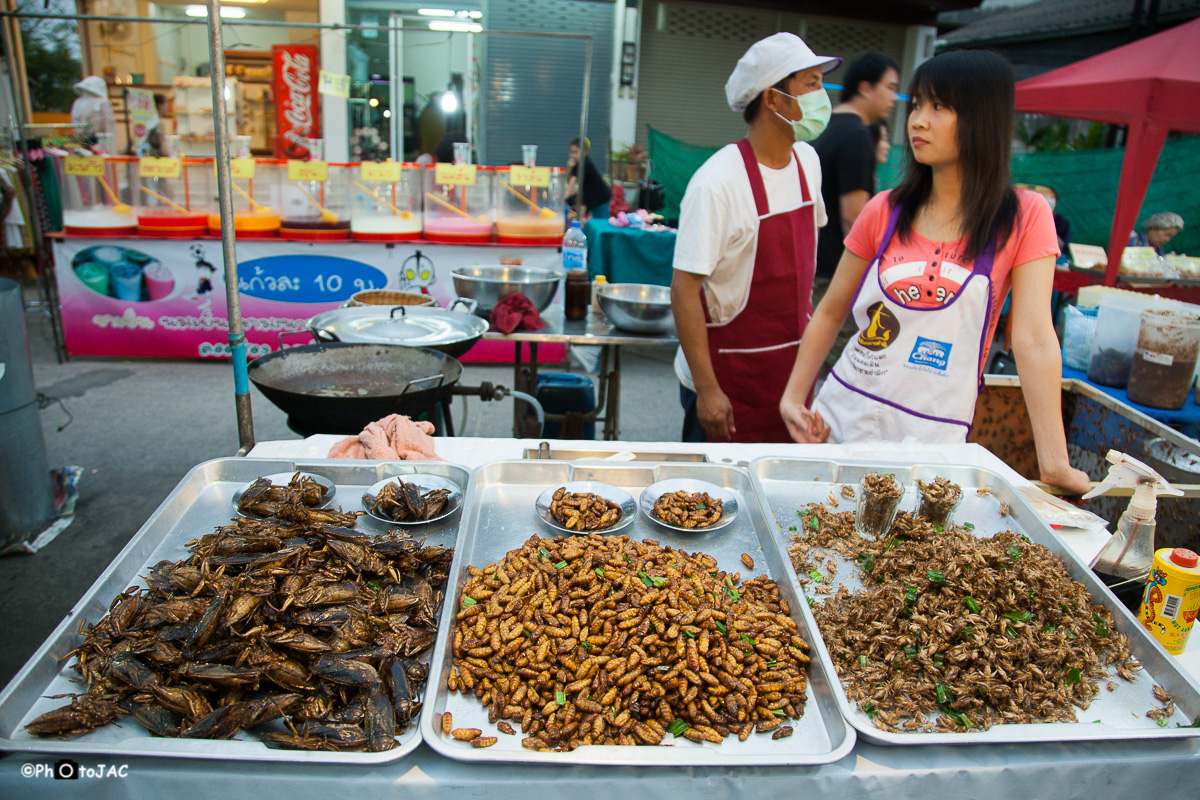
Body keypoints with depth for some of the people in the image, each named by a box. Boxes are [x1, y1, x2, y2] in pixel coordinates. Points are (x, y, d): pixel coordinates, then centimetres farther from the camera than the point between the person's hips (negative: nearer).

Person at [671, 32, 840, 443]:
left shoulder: (807, 161, 3)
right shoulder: (717, 182, -21)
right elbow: (684, 289, -22)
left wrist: (808, 327, 17)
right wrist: (707, 389, -23)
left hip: (792, 371, 7)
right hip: (728, 378, -7)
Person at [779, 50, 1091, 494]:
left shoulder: (1024, 218, -4)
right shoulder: (886, 211, 1)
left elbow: (1034, 340, -11)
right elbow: (830, 312, 6)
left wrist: (1054, 465, -16)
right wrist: (793, 398, -4)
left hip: (933, 437, -2)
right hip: (844, 412, 2)